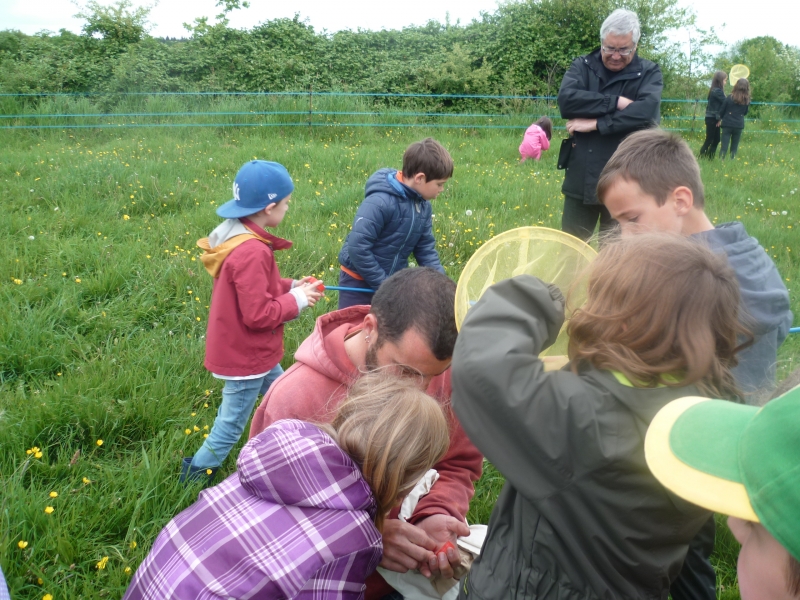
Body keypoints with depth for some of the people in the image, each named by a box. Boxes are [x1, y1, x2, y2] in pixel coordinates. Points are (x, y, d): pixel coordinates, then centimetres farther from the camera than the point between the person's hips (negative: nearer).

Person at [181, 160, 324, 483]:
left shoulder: (237, 236, -1)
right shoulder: (252, 253, -31)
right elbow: (258, 314, -29)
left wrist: (291, 286, -2)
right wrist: (297, 300, -17)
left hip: (253, 352, 9)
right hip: (245, 358, -9)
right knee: (231, 425, 10)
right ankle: (195, 474, 28)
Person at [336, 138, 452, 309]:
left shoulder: (423, 205, -1)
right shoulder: (381, 202, -27)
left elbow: (426, 248, 6)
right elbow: (357, 247, -29)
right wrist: (384, 285, -22)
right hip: (359, 282, -7)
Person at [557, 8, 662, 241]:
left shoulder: (649, 73, 1)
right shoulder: (582, 66, 5)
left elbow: (647, 111, -19)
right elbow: (566, 100, -15)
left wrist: (596, 123, -19)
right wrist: (616, 102, -17)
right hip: (581, 180, 2)